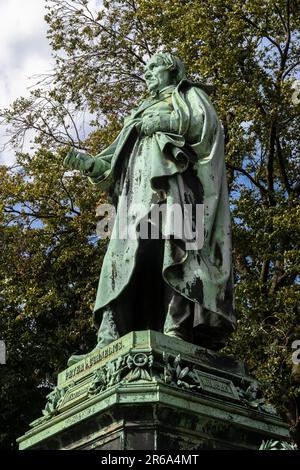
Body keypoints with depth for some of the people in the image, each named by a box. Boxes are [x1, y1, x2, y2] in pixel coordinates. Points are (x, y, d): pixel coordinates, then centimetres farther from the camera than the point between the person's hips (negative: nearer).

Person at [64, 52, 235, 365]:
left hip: (172, 178, -6)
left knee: (168, 246, -26)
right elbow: (118, 163, 27)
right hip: (140, 186, 6)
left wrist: (160, 123, -1)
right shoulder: (144, 112, 37)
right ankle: (112, 339, -23)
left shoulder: (189, 95, 22)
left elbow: (204, 123, -1)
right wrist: (88, 163, 13)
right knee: (131, 255, -12)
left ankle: (179, 329, -36)